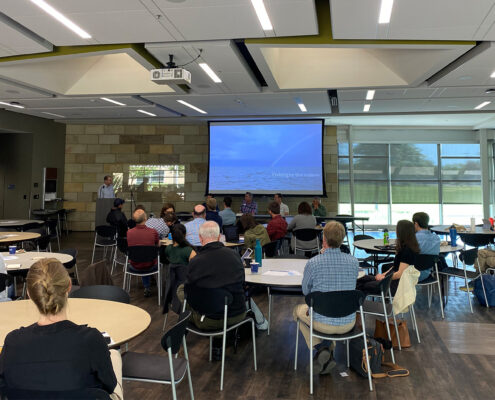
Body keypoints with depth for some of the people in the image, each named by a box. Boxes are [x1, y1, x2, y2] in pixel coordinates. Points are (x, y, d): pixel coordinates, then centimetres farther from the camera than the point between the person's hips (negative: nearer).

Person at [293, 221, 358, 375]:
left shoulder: (312, 263, -20)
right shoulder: (354, 262, -9)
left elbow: (306, 291, 0)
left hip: (323, 323, -3)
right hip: (348, 323, 4)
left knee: (298, 310, 28)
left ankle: (320, 348, 10)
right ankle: (328, 352, 35)